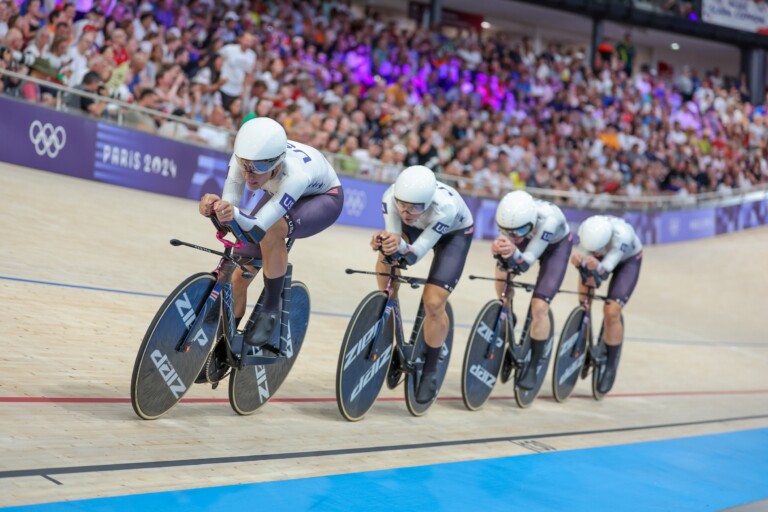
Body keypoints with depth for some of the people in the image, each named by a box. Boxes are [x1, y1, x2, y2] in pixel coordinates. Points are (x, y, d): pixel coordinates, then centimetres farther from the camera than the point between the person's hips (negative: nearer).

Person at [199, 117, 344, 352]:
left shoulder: (295, 174, -44)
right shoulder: (244, 159, -30)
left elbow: (257, 229, -48)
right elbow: (230, 205, -30)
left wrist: (235, 214, -68)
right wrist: (214, 207, -53)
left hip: (323, 198, -5)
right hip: (280, 194, 5)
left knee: (271, 229, -38)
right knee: (239, 275, -5)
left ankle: (271, 309, -17)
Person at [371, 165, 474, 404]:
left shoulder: (445, 207, -43)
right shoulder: (390, 197, -34)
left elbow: (415, 254, -38)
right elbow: (394, 238, -27)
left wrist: (400, 247, -59)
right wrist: (384, 243, -50)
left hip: (455, 233, -5)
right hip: (417, 227, 5)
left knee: (434, 302, -15)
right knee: (385, 264, -19)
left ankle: (430, 371, 5)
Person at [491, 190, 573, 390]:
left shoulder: (548, 219, -43)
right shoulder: (509, 217, -33)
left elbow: (526, 263, -40)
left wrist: (513, 253, -62)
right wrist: (499, 250, -50)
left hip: (556, 245, -5)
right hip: (529, 238, 5)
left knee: (539, 307, -13)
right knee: (501, 270, -17)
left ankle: (532, 367, 2)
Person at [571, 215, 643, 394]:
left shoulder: (622, 235, -44)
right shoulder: (585, 230, -34)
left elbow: (605, 270, -46)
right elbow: (585, 257, -32)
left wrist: (596, 267, -70)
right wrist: (580, 261, -55)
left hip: (628, 260, -4)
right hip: (601, 258, 5)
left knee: (611, 312, -15)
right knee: (583, 300, -14)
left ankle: (611, 366, 0)